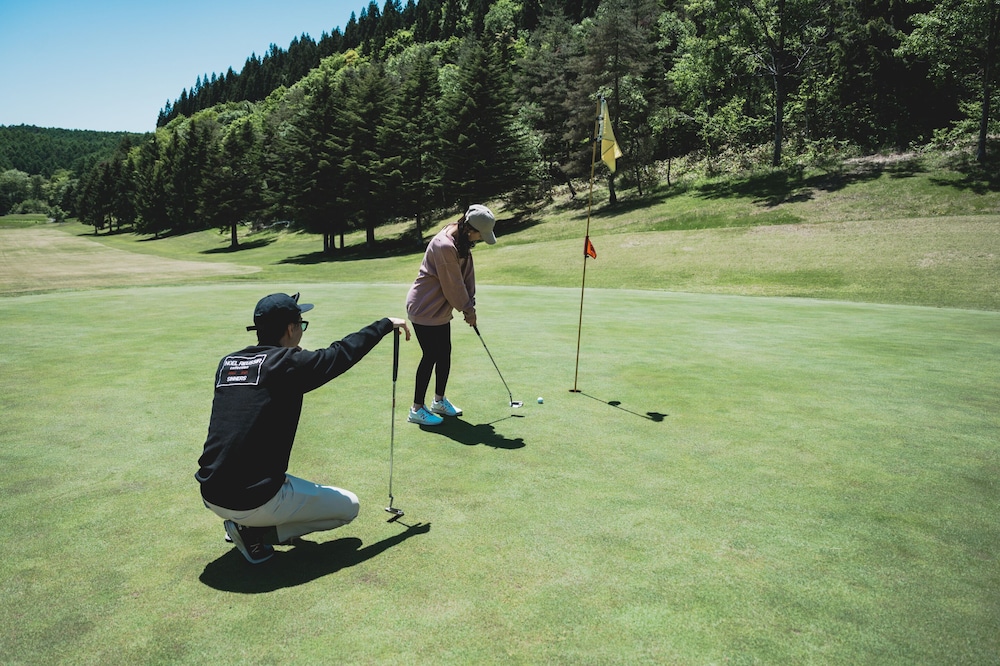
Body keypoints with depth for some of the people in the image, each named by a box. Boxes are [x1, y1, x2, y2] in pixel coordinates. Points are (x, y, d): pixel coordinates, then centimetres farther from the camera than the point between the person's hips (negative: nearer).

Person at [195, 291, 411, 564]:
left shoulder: (226, 363, 7)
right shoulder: (289, 363, -10)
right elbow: (344, 352, 1)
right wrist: (386, 324, 15)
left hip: (210, 496, 7)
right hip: (255, 501, -7)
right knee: (348, 506, 11)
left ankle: (244, 523, 17)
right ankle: (257, 533, 0)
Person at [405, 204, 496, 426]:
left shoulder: (463, 240, 1)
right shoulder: (445, 245, -28)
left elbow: (468, 274, 4)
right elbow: (453, 284, -21)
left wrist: (470, 306, 0)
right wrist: (467, 309, -8)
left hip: (440, 308, 9)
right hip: (424, 308, -9)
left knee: (445, 353, 14)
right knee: (430, 356, -4)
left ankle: (439, 400, 30)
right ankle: (417, 409, 8)